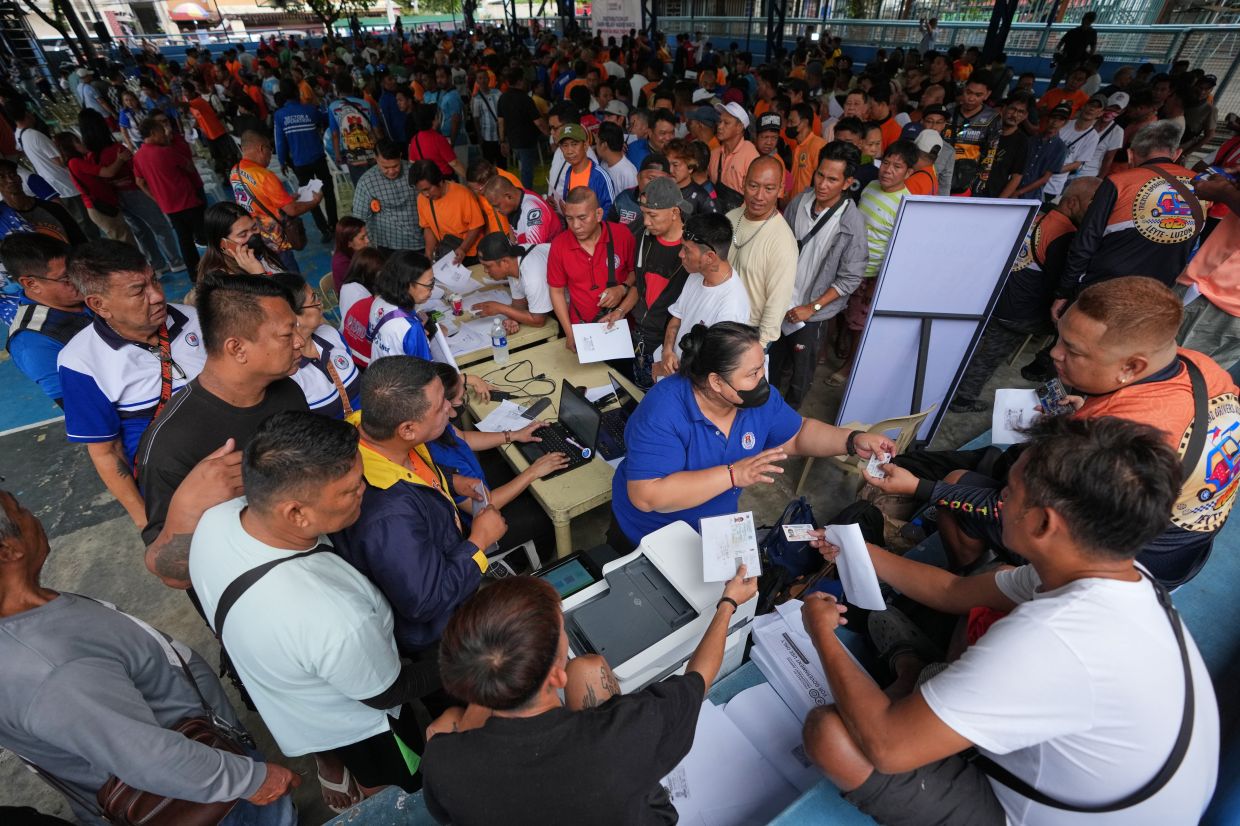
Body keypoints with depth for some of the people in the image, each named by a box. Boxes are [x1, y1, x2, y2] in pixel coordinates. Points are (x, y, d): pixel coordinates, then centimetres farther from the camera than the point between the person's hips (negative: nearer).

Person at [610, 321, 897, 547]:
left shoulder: (761, 398, -13)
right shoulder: (664, 410, -34)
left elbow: (797, 435, 5)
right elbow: (645, 496, -40)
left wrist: (854, 441, -13)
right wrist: (733, 475, -42)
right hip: (648, 538, -5)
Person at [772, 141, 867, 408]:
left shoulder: (852, 223, -19)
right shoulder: (800, 201, -8)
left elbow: (850, 278, -14)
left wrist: (812, 307, -18)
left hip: (811, 311, -4)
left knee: (802, 366, 15)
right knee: (773, 358, 22)